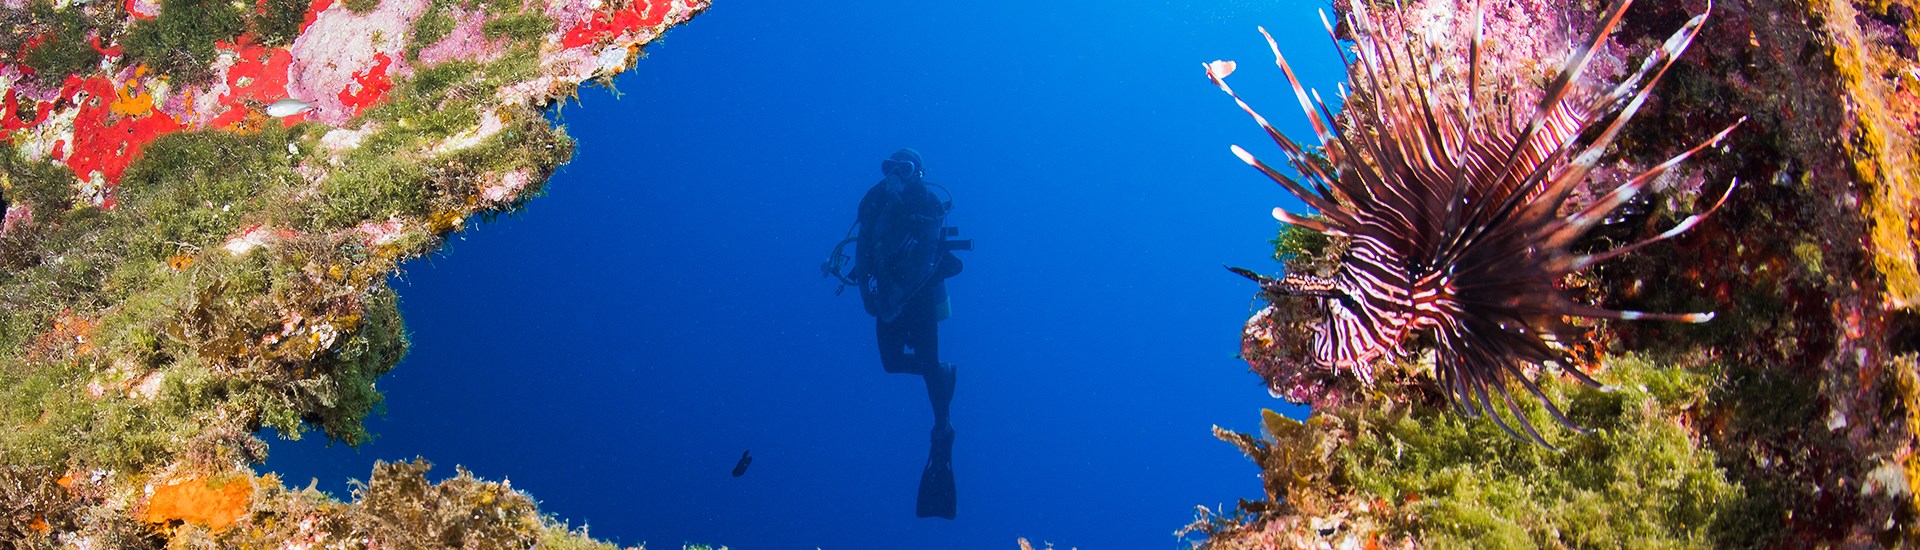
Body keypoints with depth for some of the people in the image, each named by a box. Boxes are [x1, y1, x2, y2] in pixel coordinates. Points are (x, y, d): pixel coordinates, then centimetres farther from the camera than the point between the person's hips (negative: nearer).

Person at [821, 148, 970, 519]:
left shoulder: (925, 204, -14)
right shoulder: (876, 200, 0)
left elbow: (926, 258, -21)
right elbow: (863, 248, 3)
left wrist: (897, 296, -27)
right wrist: (866, 290, -9)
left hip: (920, 296, -5)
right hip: (891, 297, 5)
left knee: (929, 366, -7)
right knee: (892, 362, 6)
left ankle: (943, 433, 4)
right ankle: (943, 373, 33)